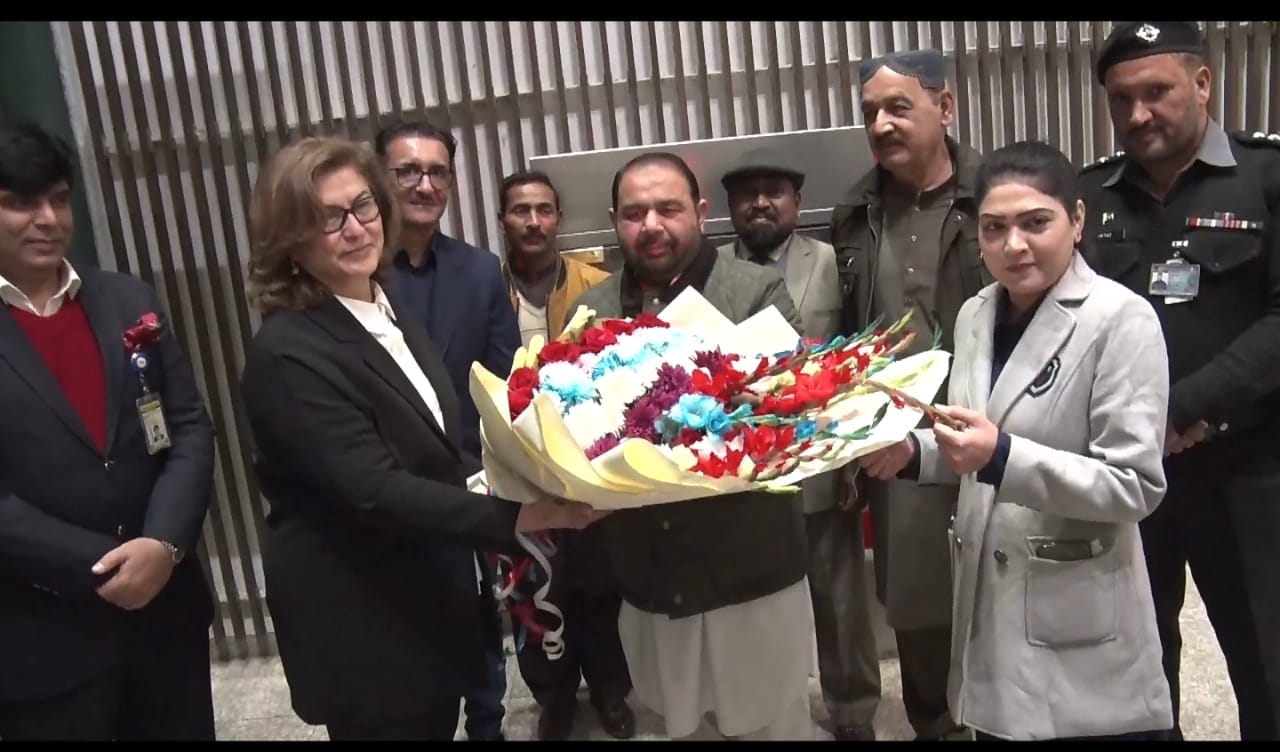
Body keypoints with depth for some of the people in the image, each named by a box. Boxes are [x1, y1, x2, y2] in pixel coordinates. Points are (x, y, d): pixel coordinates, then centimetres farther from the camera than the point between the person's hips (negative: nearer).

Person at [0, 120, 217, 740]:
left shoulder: (130, 301, 6)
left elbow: (190, 429, 2)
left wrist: (164, 543, -12)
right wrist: (102, 566, -15)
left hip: (164, 606, 4)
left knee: (185, 729, 17)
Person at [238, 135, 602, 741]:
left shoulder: (389, 308, 5)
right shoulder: (287, 352, -22)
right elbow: (374, 491, -29)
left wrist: (510, 485, 2)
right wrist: (519, 516, -34)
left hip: (433, 603, 8)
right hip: (359, 625, -7)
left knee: (439, 725, 20)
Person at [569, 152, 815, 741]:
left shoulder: (757, 292, -5)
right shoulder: (590, 311, 5)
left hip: (749, 567, -3)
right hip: (648, 573, 3)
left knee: (771, 724, 15)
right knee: (678, 725, 21)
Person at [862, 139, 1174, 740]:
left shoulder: (1121, 320, -15)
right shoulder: (975, 315, 4)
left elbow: (1137, 485, -18)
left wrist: (1003, 458, -29)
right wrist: (914, 451, -6)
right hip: (988, 603, 6)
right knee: (998, 723, 19)